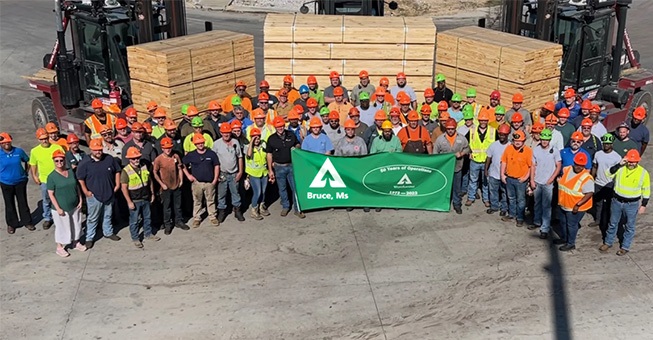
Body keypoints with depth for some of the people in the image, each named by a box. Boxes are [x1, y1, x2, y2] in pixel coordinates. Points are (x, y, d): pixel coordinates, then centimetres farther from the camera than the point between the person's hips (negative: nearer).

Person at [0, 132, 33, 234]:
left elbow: (27, 161, 8)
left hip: (20, 181, 1)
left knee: (23, 202, 11)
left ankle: (27, 222, 25)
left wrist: (26, 172, 5)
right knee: (9, 204, 11)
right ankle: (11, 224, 27)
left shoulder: (19, 151, -8)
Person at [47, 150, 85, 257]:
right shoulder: (52, 176, -14)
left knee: (76, 225, 18)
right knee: (62, 227, 7)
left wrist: (80, 200, 3)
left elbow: (77, 187, 9)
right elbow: (51, 194, -14)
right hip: (61, 208, -5)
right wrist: (58, 208, -17)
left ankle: (76, 242, 38)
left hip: (75, 206, 5)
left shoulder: (71, 172, 1)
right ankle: (60, 248, 24)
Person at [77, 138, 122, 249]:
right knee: (92, 218, 7)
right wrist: (85, 191, -11)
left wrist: (117, 185, 3)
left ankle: (108, 232, 39)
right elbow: (80, 179, -8)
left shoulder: (109, 159, -4)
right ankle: (89, 238, 19)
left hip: (109, 194, 4)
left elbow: (117, 171, 9)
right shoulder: (85, 163, -13)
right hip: (94, 196, -4)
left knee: (108, 215, 21)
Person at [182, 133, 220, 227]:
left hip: (210, 182, 0)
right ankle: (196, 218, 20)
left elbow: (216, 166, 4)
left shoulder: (211, 153, -1)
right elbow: (183, 164, 8)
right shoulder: (191, 155, -1)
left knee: (211, 201, 10)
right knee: (197, 201, 9)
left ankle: (212, 217, 22)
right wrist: (188, 175, 0)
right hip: (197, 182, 0)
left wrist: (215, 179, -1)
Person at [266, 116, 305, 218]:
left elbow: (298, 144, 17)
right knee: (282, 189, 11)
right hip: (279, 167, 0)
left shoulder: (291, 135, 0)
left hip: (291, 165, 1)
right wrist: (270, 170, -2)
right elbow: (269, 155, 0)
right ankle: (285, 207, 28)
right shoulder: (271, 139, -4)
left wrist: (296, 147, -9)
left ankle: (297, 209, 10)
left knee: (295, 188, 1)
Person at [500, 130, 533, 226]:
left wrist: (526, 177, -16)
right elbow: (504, 162, 5)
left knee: (521, 199, 8)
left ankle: (520, 218, 20)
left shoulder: (528, 151, -15)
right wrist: (502, 174, 2)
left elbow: (531, 166, -13)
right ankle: (512, 214, 36)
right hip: (509, 178, 4)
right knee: (511, 198, 20)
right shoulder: (509, 148, -2)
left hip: (521, 180, -4)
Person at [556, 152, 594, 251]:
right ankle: (563, 238, 45)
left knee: (571, 225, 7)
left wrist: (578, 205, -29)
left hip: (575, 207, -7)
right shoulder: (567, 169, -4)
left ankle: (571, 243, 25)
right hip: (563, 204, 8)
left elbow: (589, 194, -27)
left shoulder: (586, 178, -25)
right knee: (563, 222, 24)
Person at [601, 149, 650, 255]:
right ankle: (608, 242, 35)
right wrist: (619, 164, -29)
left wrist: (643, 205, -4)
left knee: (629, 227, 12)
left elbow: (646, 191, -3)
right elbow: (608, 174, -22)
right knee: (613, 223, 17)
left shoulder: (643, 173, -12)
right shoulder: (620, 168, -8)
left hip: (632, 204, -2)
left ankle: (625, 247, 28)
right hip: (617, 201, 2)